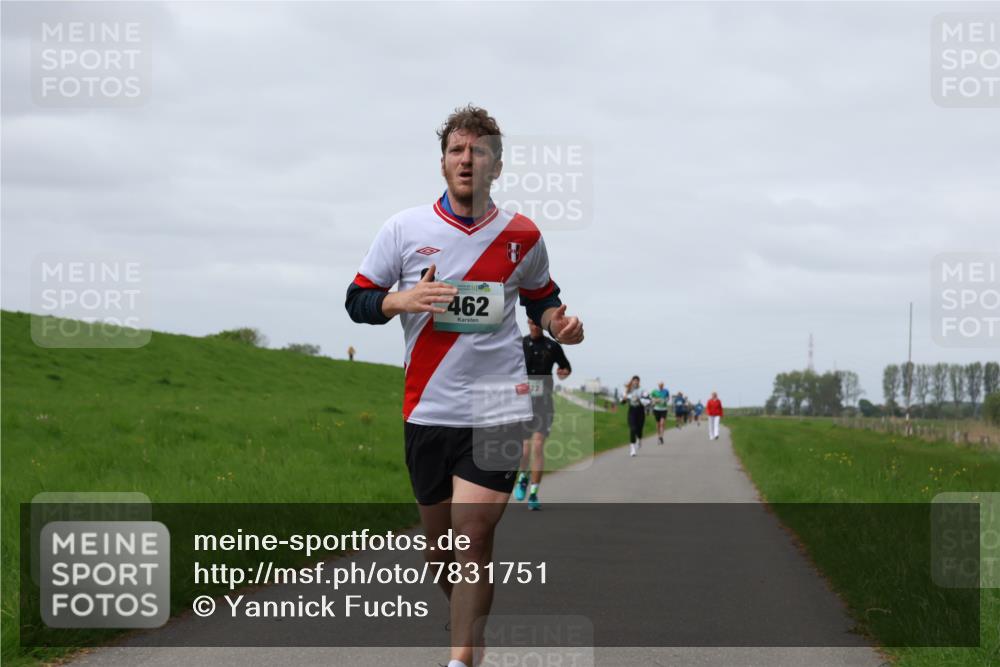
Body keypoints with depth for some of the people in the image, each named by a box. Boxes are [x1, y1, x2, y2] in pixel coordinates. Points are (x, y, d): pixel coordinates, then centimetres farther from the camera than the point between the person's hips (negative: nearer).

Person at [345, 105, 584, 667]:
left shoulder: (523, 237, 3)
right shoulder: (404, 229, 1)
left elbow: (541, 299, 20)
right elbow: (357, 300, 4)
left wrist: (559, 322, -2)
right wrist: (402, 300, -16)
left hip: (498, 408, -1)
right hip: (428, 408, 1)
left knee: (472, 534, -14)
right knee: (440, 537, 9)